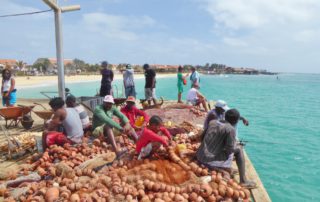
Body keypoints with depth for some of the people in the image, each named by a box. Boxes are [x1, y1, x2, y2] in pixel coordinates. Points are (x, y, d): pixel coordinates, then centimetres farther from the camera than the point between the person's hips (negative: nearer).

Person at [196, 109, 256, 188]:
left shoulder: (212, 122, 6)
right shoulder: (230, 129, -13)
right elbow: (230, 149, -13)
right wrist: (236, 145, 8)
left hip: (199, 157, 7)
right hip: (211, 161, -7)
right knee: (239, 149, 8)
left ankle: (227, 168, 34)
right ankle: (243, 181, 9)